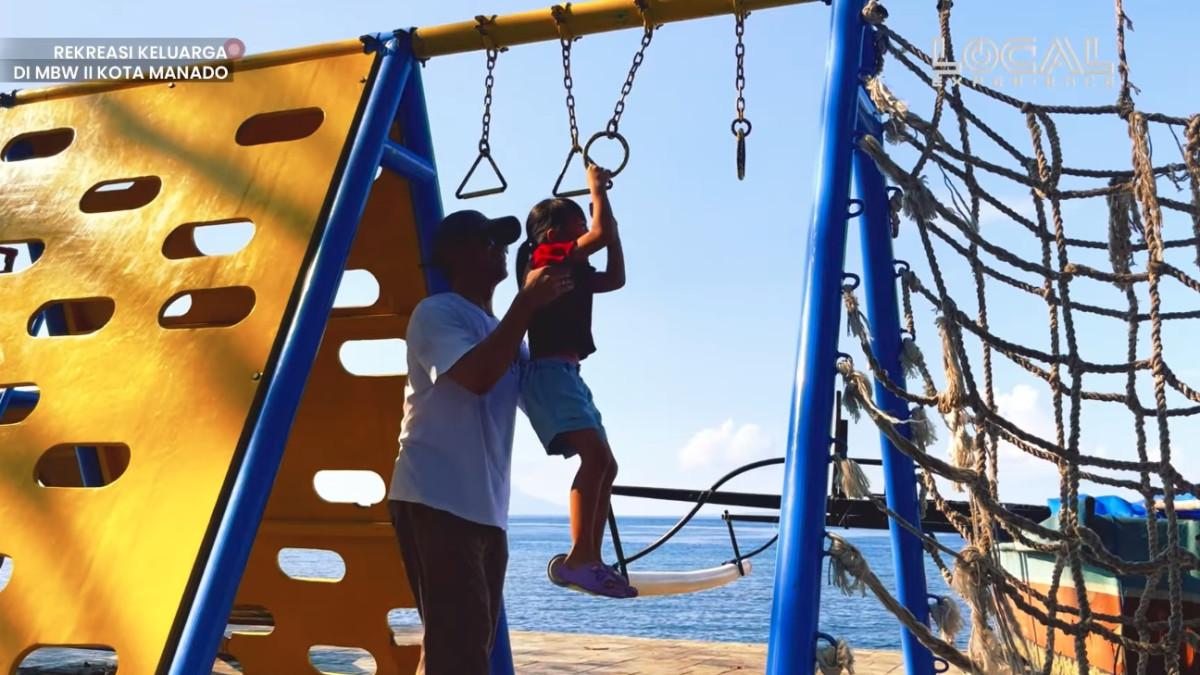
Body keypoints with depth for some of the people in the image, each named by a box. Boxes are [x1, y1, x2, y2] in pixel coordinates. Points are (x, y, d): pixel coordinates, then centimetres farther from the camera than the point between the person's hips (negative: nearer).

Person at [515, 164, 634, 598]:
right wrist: (597, 188, 5)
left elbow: (615, 279, 24)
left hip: (567, 376, 10)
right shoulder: (547, 260, -3)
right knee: (595, 455, -24)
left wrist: (605, 202, 23)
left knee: (604, 466, 9)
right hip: (549, 374, -10)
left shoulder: (568, 272, 22)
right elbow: (600, 234, -12)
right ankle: (577, 557, -27)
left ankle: (590, 561, 11)